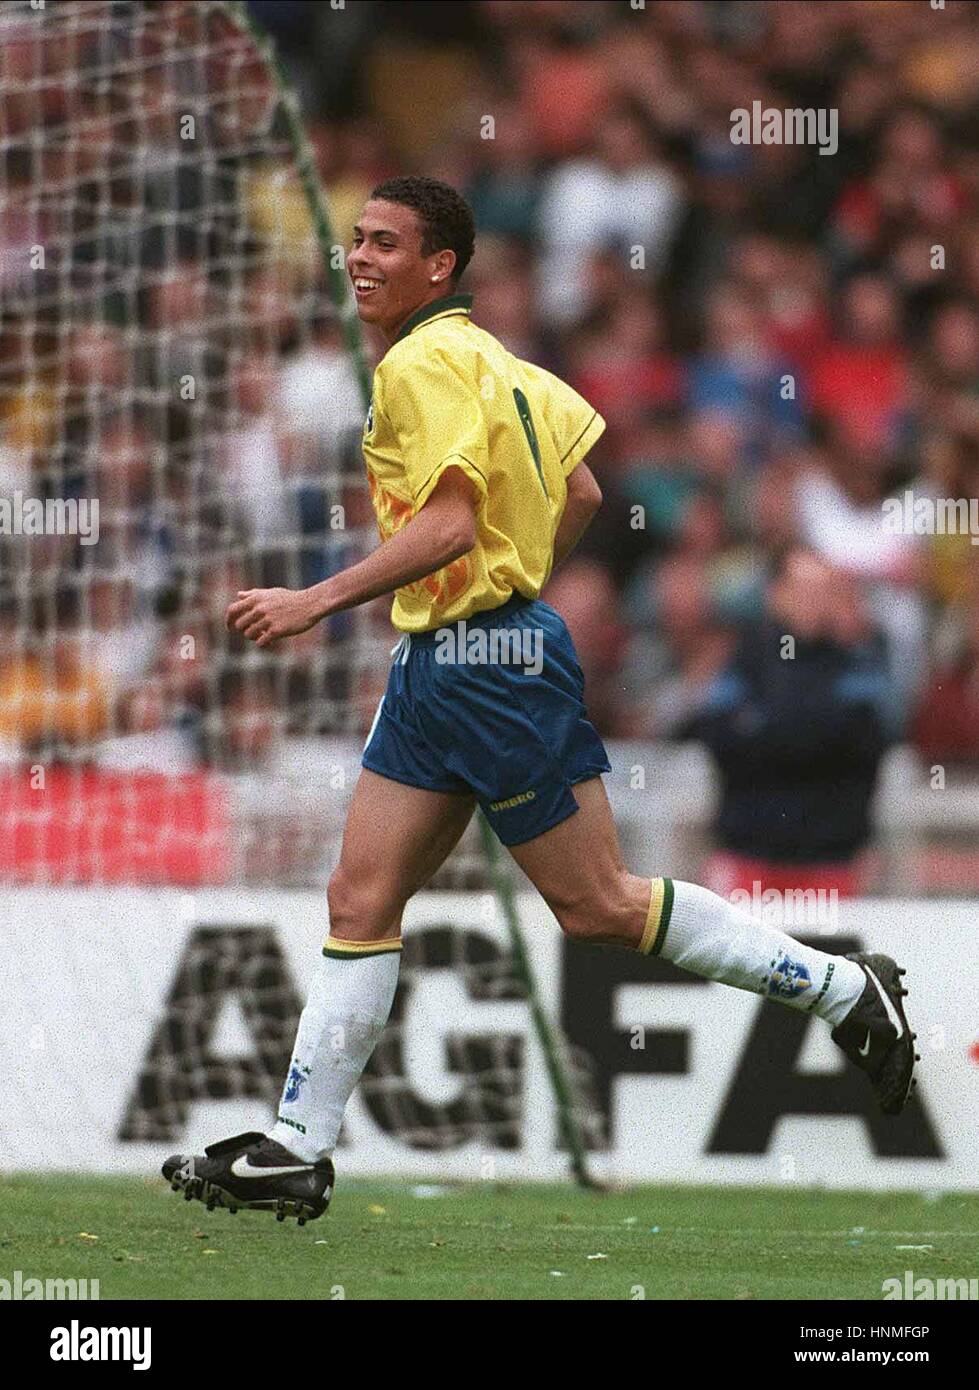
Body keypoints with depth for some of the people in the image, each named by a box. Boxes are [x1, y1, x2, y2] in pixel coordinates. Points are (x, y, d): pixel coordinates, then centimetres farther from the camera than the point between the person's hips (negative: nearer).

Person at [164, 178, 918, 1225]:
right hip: (433, 663, 10)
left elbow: (448, 525, -25)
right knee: (360, 900, 4)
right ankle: (296, 1153, 3)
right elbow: (580, 491, 18)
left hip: (489, 664, -10)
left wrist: (315, 602, -25)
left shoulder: (424, 362, -15)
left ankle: (843, 989, 10)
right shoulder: (481, 355, 13)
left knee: (597, 906, -2)